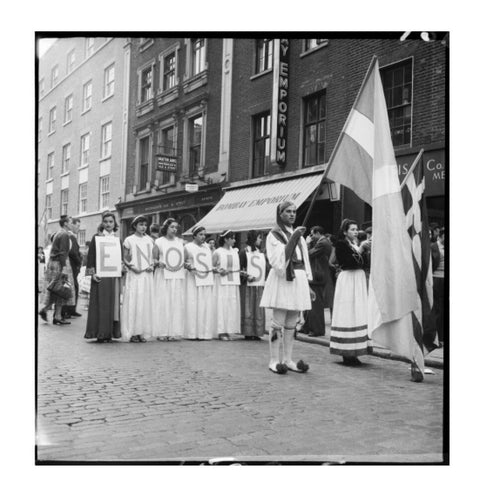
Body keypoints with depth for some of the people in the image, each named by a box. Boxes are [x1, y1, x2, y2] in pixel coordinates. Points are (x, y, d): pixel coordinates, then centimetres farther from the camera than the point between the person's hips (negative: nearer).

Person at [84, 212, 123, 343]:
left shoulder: (118, 240, 14)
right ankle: (100, 333, 0)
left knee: (113, 303, 4)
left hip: (115, 275, 4)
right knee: (101, 304, -4)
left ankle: (109, 333, 10)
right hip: (101, 275, -4)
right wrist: (92, 272, -12)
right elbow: (90, 256, -3)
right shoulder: (97, 237, 2)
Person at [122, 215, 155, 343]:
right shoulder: (129, 240, 1)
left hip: (147, 275, 4)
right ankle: (132, 332, -2)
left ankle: (142, 332, 7)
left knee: (146, 303, 2)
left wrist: (151, 266, -1)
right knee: (133, 303, -6)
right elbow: (125, 258, 1)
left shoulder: (149, 240, 12)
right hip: (134, 276, -4)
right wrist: (133, 267, -13)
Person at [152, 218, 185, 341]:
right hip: (163, 275, -3)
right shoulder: (159, 242, 4)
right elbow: (154, 258, 3)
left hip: (178, 276, 4)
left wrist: (186, 263, 1)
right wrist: (158, 263, -17)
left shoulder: (180, 242, 15)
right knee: (163, 303, -6)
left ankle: (174, 332, 5)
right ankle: (162, 332, -1)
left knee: (177, 304, 0)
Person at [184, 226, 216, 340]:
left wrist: (214, 268, 6)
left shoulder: (207, 247, 17)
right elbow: (182, 262, 1)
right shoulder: (188, 247, 2)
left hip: (207, 279, 5)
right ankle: (192, 333, -2)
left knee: (207, 306, 2)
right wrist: (189, 267, -17)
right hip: (193, 279, -5)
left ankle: (205, 332, 7)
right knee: (193, 306, -7)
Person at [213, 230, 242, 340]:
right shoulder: (217, 252, -3)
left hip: (234, 283, 5)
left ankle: (228, 330, 9)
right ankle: (222, 332, -2)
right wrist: (219, 271, -18)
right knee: (222, 305, -5)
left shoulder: (235, 252, 12)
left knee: (233, 306, 2)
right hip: (222, 283, -5)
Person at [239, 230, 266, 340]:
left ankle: (256, 332, 8)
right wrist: (246, 276, -19)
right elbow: (239, 269, -4)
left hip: (260, 286, 5)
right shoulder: (244, 252, -1)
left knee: (259, 310, 3)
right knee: (248, 309, -3)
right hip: (248, 286, -5)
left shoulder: (261, 253, 16)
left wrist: (265, 281, 5)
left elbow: (265, 268, 18)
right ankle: (248, 333, 3)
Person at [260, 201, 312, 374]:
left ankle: (287, 359, 14)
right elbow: (278, 260, -16)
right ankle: (274, 360, 1)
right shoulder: (274, 234, -1)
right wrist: (294, 237, -20)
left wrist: (307, 284, 15)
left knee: (291, 323, 8)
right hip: (282, 280, -6)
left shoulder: (298, 234, 18)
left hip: (298, 280, 6)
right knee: (278, 322, -5)